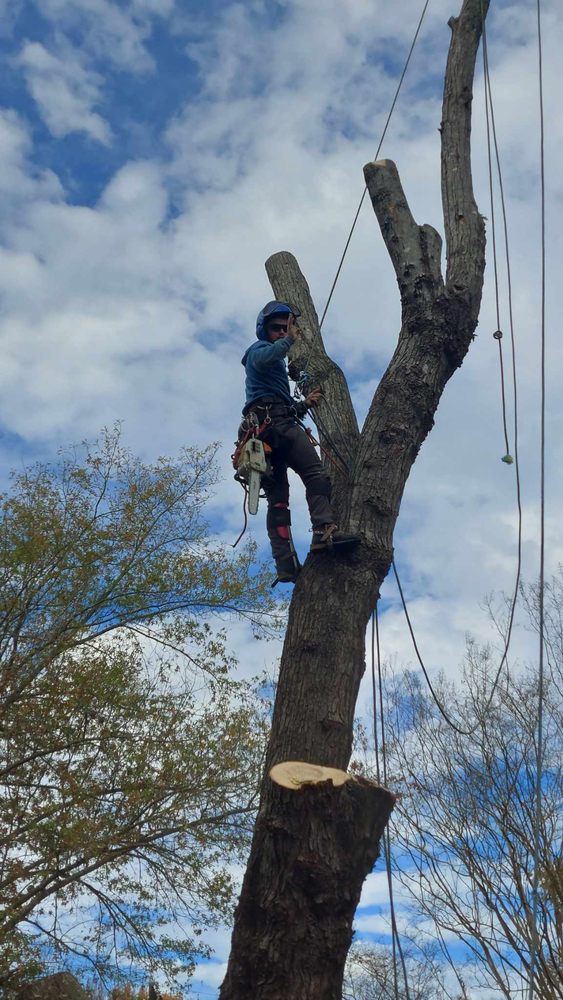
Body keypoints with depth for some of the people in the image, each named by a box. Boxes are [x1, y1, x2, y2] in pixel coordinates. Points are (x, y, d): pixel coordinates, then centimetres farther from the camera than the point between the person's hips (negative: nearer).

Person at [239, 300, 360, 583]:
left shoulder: (277, 363, 38)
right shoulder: (259, 349, 11)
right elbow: (263, 359, -17)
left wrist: (304, 404, 19)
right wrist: (289, 339, -13)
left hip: (261, 430, 9)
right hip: (274, 421, -9)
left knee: (277, 499, -2)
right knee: (315, 473, -21)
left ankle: (286, 565, -10)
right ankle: (325, 530, -39)